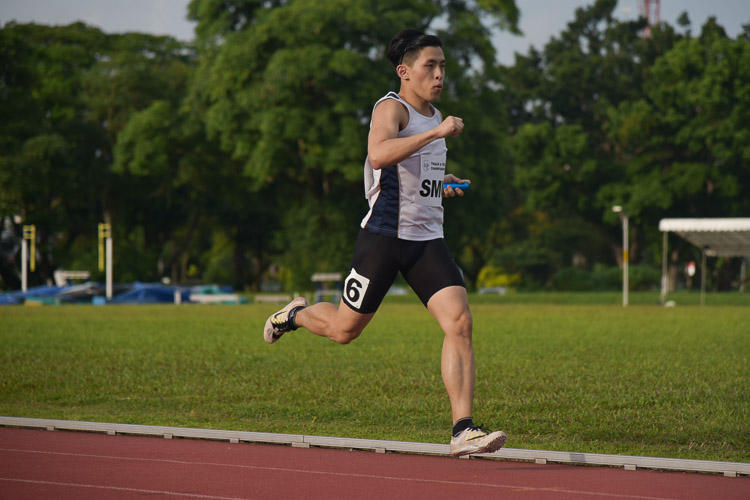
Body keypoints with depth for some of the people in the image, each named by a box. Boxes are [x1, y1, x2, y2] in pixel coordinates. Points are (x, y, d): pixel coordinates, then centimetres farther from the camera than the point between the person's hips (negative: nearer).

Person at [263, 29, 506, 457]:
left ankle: (464, 430, -16)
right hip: (384, 236, -6)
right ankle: (296, 313, 42)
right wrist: (436, 133, -35)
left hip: (428, 238, 6)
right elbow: (379, 155, -34)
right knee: (345, 330, 7)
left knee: (460, 322, -14)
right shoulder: (391, 108, -11)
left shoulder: (434, 114, 17)